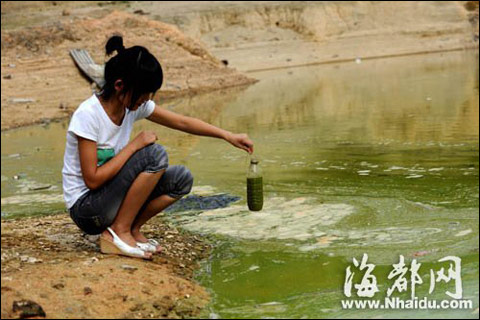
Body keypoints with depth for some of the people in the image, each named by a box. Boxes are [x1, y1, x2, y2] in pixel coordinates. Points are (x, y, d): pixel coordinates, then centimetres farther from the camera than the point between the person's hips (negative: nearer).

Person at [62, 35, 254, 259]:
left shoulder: (134, 105, -2)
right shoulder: (88, 115, -23)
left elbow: (182, 122, 8)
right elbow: (93, 179, -24)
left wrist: (228, 136, 1)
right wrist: (135, 144, -22)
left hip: (111, 198, 8)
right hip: (85, 207, -8)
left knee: (182, 178, -6)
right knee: (155, 155, -24)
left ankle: (131, 230, 2)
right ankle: (118, 232, -15)